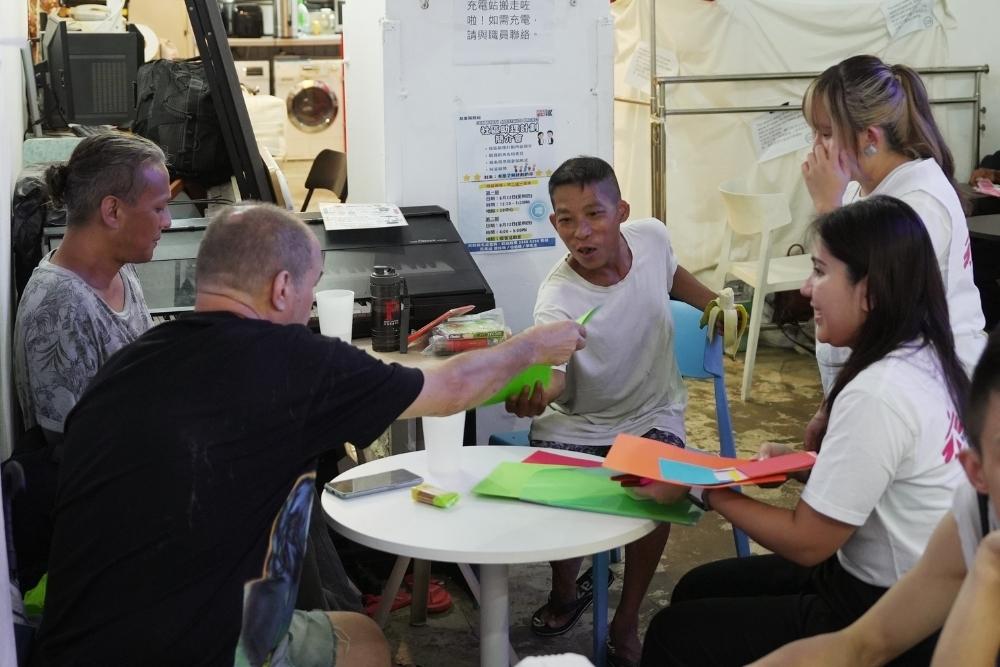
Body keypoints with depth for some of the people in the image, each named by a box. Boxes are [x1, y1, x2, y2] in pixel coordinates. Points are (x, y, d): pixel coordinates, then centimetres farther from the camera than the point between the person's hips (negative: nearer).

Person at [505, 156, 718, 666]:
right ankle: (566, 589, 13)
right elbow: (552, 371, -46)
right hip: (576, 424, -1)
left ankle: (627, 622, -5)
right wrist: (537, 390, -68)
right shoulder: (557, 300, -29)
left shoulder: (652, 236, -15)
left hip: (653, 415, 2)